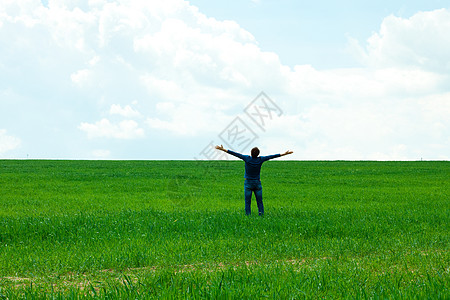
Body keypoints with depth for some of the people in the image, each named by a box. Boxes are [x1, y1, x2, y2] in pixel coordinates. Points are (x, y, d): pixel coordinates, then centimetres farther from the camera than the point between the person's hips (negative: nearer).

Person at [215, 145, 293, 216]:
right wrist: (284, 154, 8)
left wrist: (223, 150, -7)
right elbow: (271, 156, -1)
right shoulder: (260, 159, -9)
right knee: (260, 202, 6)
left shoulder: (247, 158, -14)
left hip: (248, 183, -1)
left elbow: (235, 154, -11)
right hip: (257, 183, 1)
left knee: (247, 203, 0)